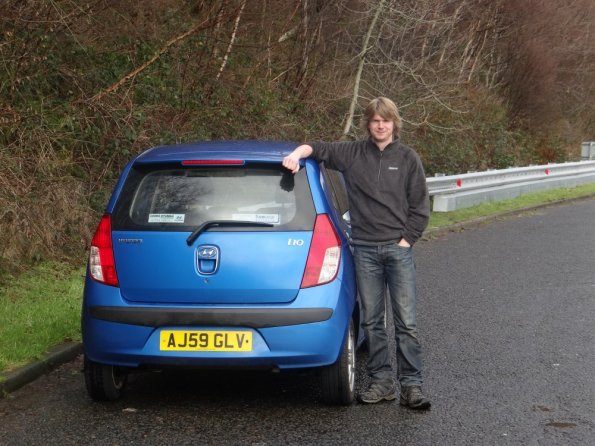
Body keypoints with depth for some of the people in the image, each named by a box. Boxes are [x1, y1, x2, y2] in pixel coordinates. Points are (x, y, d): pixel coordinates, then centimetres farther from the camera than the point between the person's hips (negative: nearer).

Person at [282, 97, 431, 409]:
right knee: (371, 321, 6)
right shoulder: (352, 154, 7)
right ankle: (382, 382, 14)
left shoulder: (407, 158, 5)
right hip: (365, 249, 2)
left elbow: (420, 208, 5)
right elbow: (318, 148, 8)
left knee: (406, 322, -5)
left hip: (398, 247, -2)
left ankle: (411, 386, -1)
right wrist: (298, 153, -15)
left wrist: (406, 240, -3)